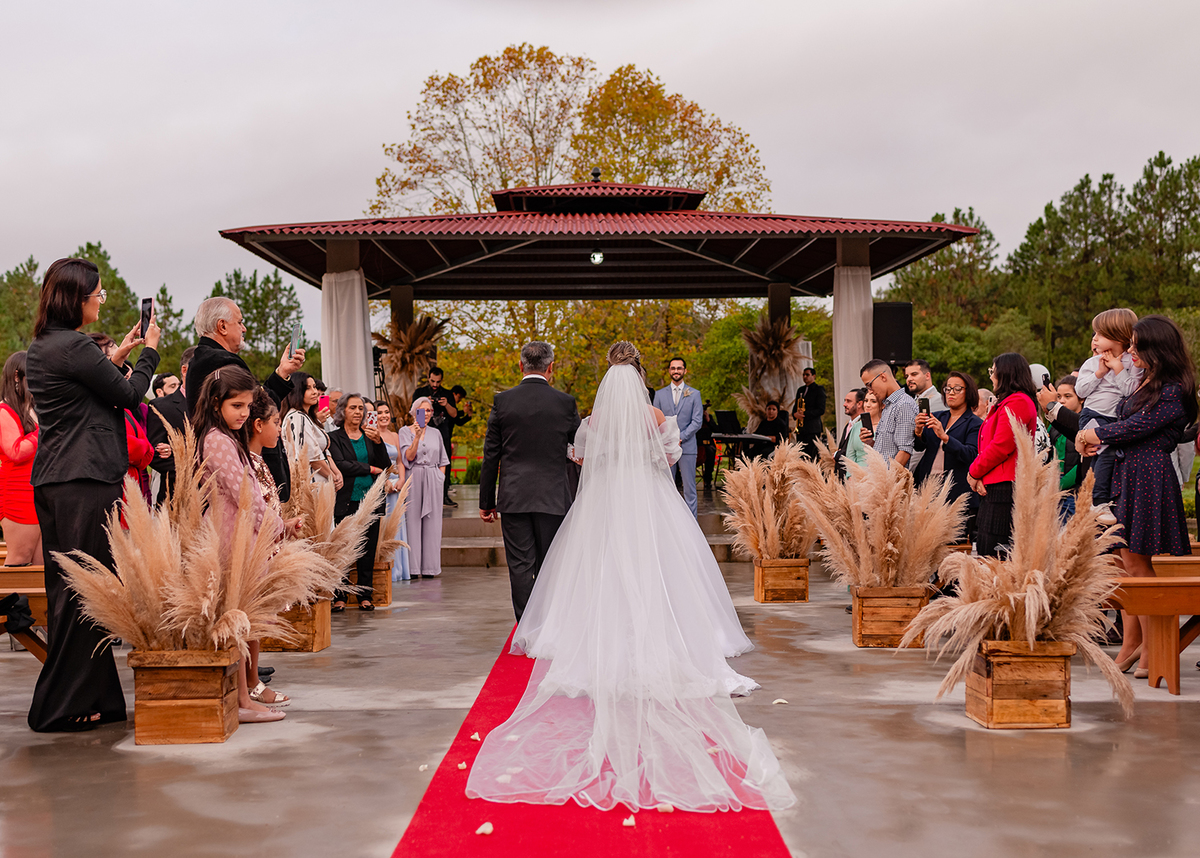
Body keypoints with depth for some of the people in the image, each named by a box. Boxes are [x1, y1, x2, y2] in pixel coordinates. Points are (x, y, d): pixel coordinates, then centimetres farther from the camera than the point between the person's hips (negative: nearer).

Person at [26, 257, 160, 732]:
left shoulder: (39, 348, 15)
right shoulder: (75, 346, -15)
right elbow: (129, 395, -6)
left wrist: (117, 355, 26)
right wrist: (148, 351, 8)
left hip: (50, 480, 10)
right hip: (86, 481, -10)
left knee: (66, 589, 13)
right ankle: (64, 705, 1)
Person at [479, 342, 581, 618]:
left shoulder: (502, 401, -2)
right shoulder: (566, 403, -3)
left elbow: (491, 457, 1)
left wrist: (486, 501, 7)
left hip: (513, 498, 0)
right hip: (553, 498, 0)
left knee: (521, 566, 2)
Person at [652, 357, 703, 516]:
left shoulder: (694, 394, 6)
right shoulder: (660, 394, 11)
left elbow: (697, 421, 0)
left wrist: (680, 437, -11)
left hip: (687, 446, -2)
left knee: (689, 488, -1)